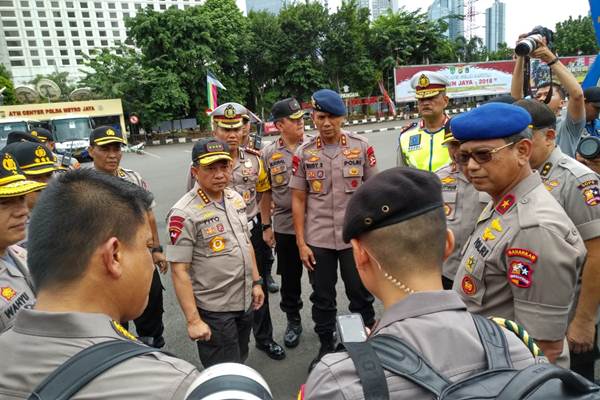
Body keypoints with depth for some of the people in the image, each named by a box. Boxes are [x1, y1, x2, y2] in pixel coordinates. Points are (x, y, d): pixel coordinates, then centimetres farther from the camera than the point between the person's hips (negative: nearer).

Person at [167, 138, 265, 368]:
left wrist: (256, 282, 12)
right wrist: (193, 320, -20)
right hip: (214, 310, -7)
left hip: (245, 302, 7)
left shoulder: (236, 198, 2)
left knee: (240, 363, 25)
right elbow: (179, 271, -20)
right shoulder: (185, 213, -21)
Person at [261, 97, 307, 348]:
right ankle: (293, 321, 35)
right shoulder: (268, 154, 0)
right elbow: (266, 193, 6)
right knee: (289, 278, 15)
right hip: (284, 226, 1)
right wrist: (266, 226, 5)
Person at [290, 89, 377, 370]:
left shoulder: (361, 146, -3)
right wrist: (301, 243, -2)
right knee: (322, 298, 14)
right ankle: (326, 347, 34)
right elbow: (298, 200, 1)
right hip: (317, 240, 1)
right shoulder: (303, 153, -1)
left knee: (361, 294, 13)